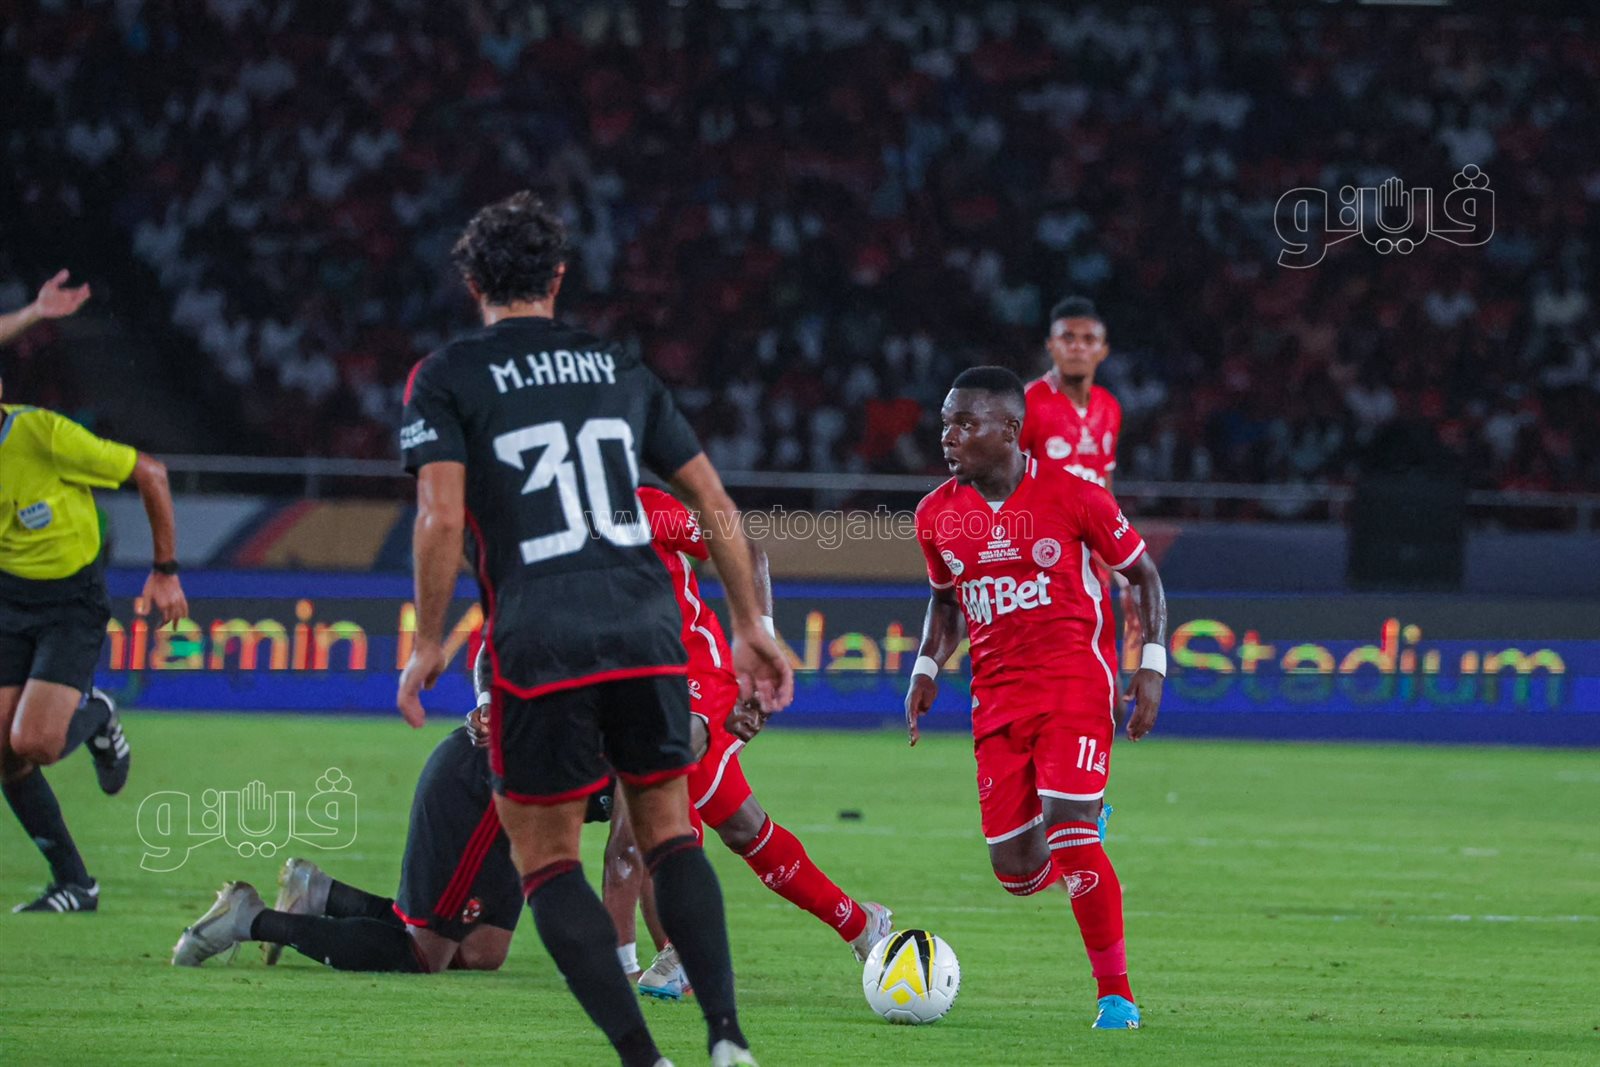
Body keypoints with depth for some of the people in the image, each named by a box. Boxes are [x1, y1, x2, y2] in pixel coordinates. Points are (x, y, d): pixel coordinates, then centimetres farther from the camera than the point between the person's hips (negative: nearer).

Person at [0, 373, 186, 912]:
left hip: (72, 603, -5)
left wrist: (165, 571, -6)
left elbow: (150, 473, -11)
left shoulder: (44, 434, -23)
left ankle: (95, 718, 15)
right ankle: (74, 885, 11)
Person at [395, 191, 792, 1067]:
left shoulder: (447, 378, 4)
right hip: (647, 632, 4)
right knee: (669, 835, 15)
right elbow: (715, 504, 16)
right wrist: (749, 627, 22)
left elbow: (441, 517, -9)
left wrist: (428, 645, -1)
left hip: (539, 645, -4)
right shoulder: (621, 370, 17)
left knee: (546, 860, 7)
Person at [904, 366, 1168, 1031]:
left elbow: (1143, 572, 2)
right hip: (997, 697, 4)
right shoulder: (937, 515, 3)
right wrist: (927, 668, 4)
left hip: (1075, 683, -4)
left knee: (1069, 837, -18)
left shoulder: (1072, 496, -9)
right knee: (1015, 872, -1)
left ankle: (1116, 995, -5)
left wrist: (1152, 667, -7)